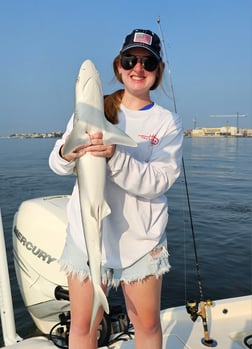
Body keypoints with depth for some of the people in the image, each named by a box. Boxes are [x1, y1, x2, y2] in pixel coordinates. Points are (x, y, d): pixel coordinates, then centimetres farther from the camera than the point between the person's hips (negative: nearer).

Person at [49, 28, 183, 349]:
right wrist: (67, 154, -25)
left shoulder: (168, 123, -1)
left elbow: (157, 182, -14)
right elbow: (57, 164, -2)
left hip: (141, 240, 0)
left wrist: (115, 155, -30)